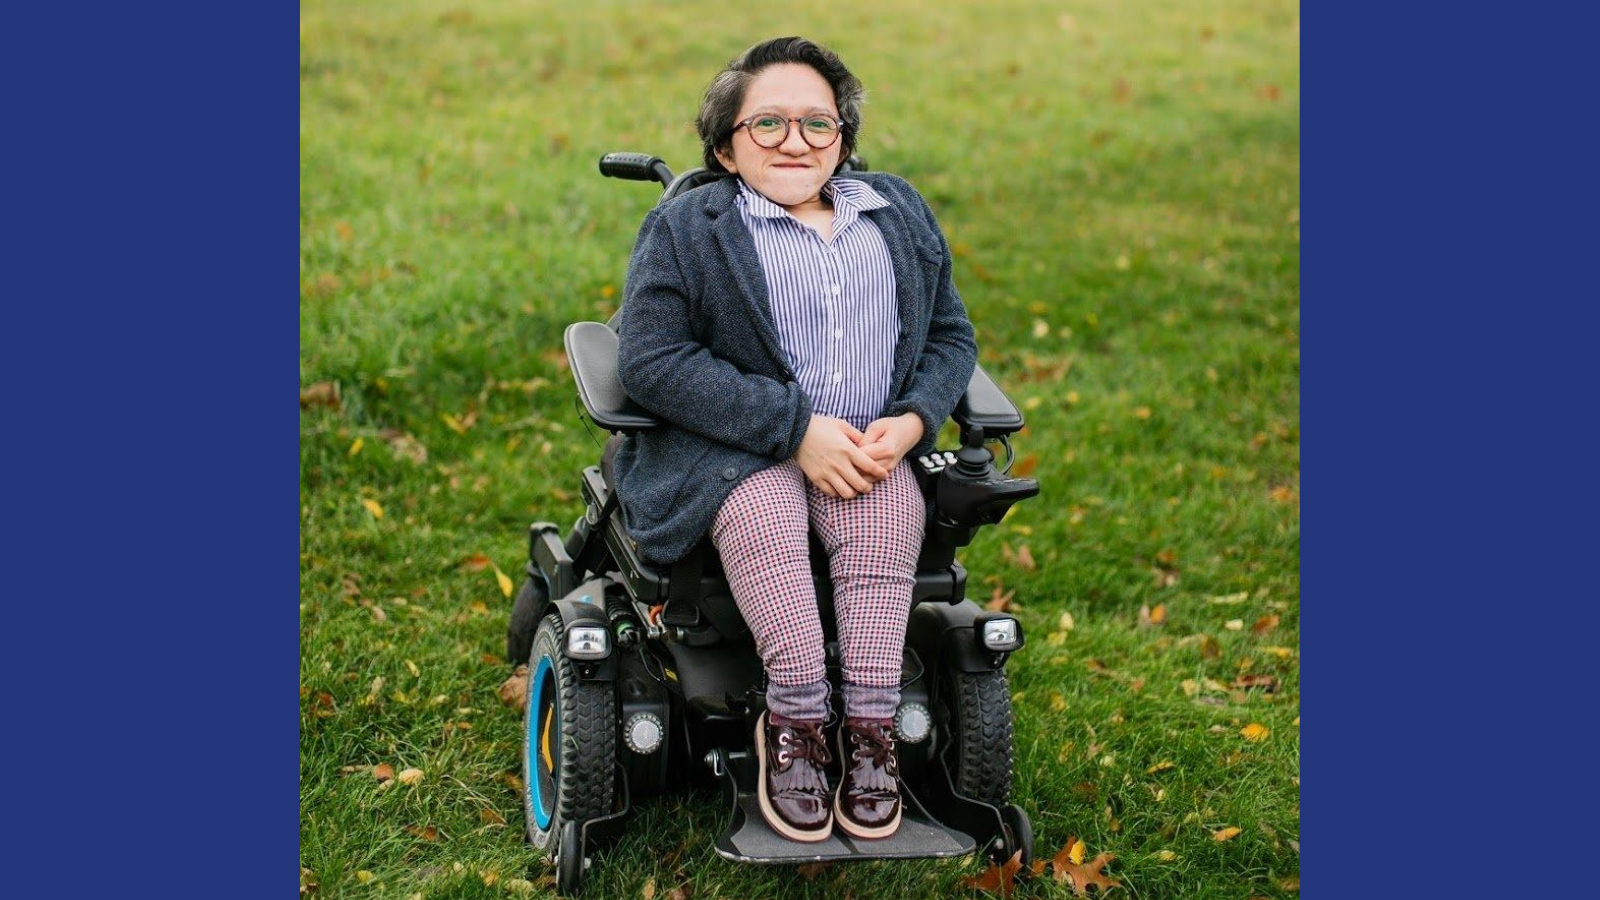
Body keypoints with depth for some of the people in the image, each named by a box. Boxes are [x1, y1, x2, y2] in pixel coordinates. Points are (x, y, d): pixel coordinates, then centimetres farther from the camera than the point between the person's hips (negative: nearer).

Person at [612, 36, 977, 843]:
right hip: (729, 450, -3)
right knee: (764, 510, -35)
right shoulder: (685, 230, 0)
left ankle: (869, 723, -26)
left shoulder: (901, 216, 16)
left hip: (872, 447, 3)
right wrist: (795, 429, -18)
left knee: (892, 509, -29)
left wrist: (911, 421, -7)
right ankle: (794, 718, -25)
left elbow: (950, 334, 17)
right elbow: (649, 359, -11)